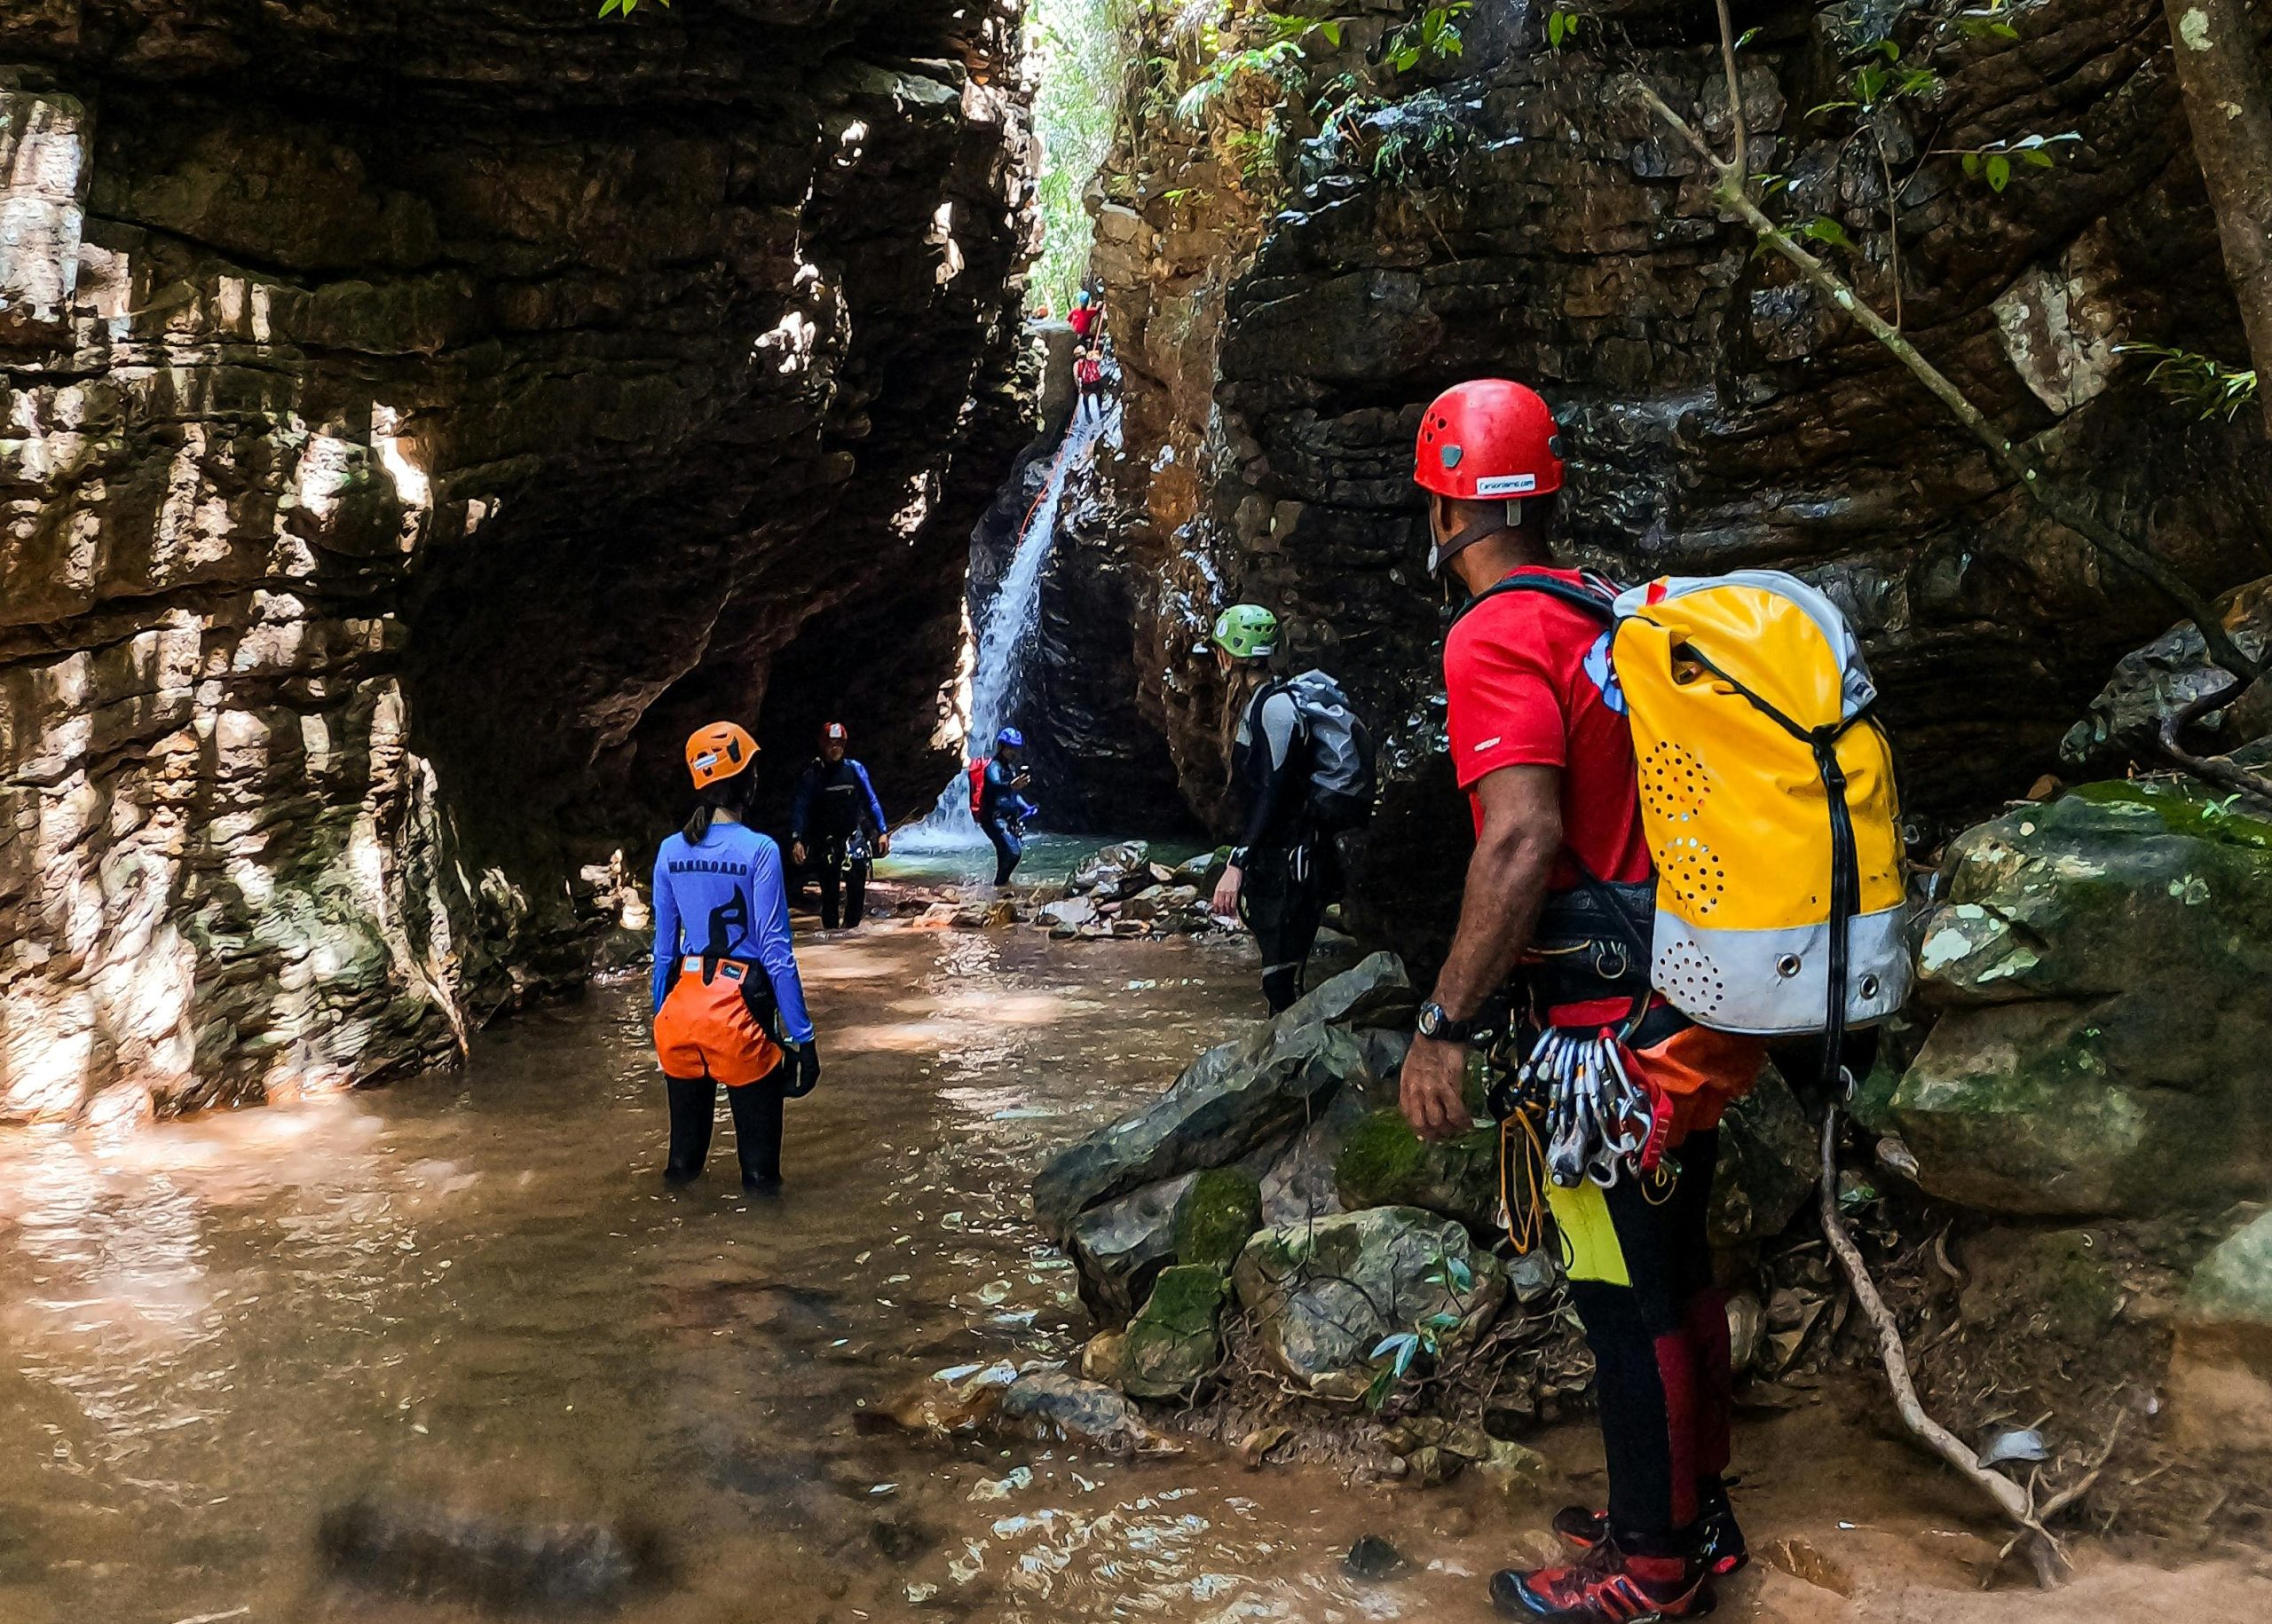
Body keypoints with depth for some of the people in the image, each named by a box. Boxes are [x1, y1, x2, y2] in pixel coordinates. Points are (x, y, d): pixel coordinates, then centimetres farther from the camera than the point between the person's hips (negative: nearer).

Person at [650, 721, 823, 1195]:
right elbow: (776, 950, -15)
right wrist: (801, 1034, -11)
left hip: (685, 1000, 5)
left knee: (689, 1102, 23)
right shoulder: (759, 851, -14)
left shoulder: (672, 851, 1)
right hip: (741, 1002, -5)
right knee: (756, 1108, 11)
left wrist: (662, 1012, 20)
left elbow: (664, 945, 8)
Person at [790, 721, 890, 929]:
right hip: (827, 839, 0)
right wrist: (797, 840, -17)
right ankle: (829, 928, 9)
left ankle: (852, 925, -2)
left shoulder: (854, 769, -2)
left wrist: (882, 832, -2)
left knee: (856, 881, -12)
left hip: (855, 833, 0)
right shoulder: (811, 775, -4)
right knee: (829, 887, -1)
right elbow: (799, 809, -6)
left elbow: (872, 801, 3)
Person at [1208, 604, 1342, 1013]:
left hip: (1292, 861, -10)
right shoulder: (1253, 703, 15)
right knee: (1278, 981, 13)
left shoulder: (1275, 704, -14)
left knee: (1282, 982, -12)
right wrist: (1245, 864, 20)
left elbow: (1276, 791, -22)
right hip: (1269, 861, 10)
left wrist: (1237, 863, -27)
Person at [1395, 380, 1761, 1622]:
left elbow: (1523, 837, -26)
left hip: (1609, 1023, -9)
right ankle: (1693, 1511, 34)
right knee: (1675, 1266, 19)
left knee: (1628, 1296, 3)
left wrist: (1442, 1027, -22)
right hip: (1688, 1002, 9)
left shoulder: (1496, 634, -15)